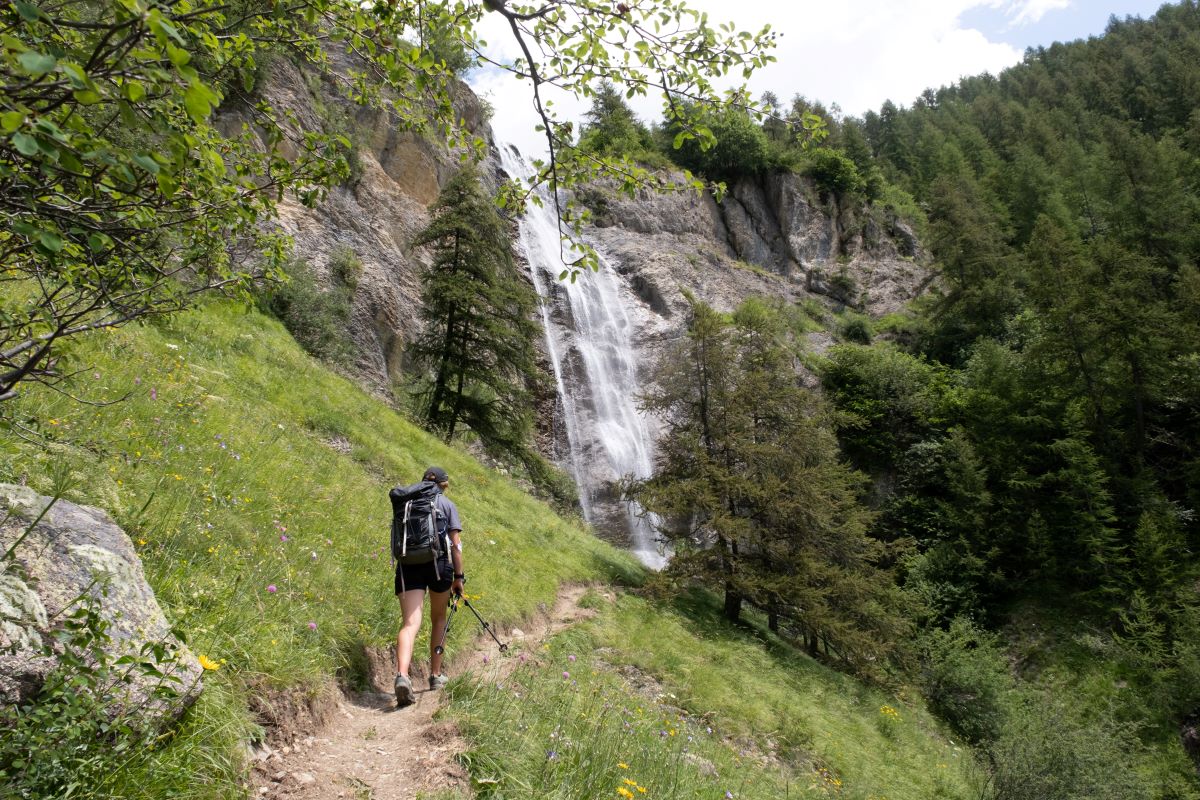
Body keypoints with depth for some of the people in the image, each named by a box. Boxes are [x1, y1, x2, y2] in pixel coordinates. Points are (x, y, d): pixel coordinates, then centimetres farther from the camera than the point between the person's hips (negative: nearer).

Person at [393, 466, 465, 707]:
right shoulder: (447, 504, 7)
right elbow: (455, 544, 0)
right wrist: (459, 576, 4)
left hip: (408, 565, 1)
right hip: (438, 563, -1)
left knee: (410, 624, -8)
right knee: (438, 619, 18)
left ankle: (402, 675, -30)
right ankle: (436, 676, 26)